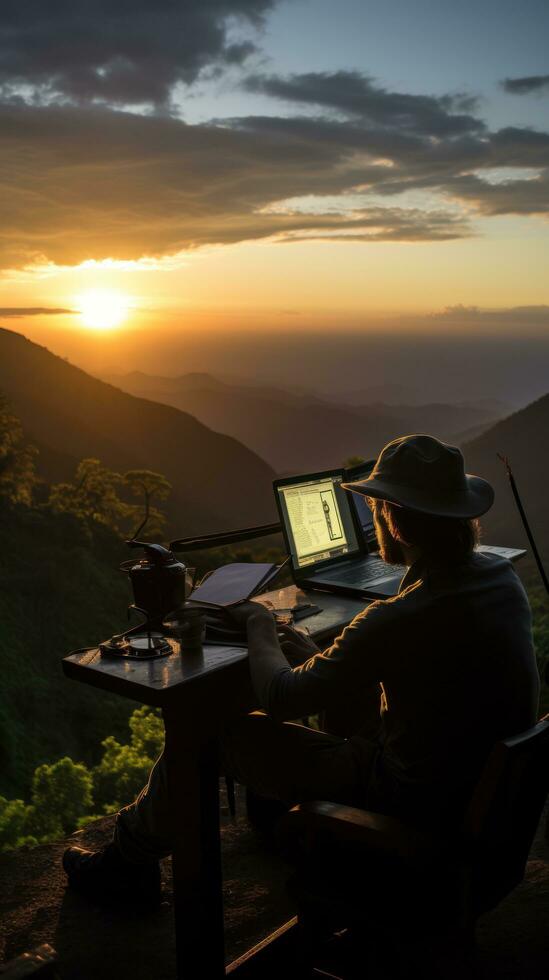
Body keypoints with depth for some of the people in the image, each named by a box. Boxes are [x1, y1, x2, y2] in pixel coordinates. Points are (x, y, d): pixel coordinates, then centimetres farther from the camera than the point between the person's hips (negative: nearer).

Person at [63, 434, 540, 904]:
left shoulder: (397, 621, -32)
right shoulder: (502, 574, -7)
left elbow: (278, 698, -19)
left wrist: (260, 625, 0)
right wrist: (321, 657, 8)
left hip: (412, 799, -8)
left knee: (220, 732, 0)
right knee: (355, 686, 28)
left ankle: (131, 858, 26)